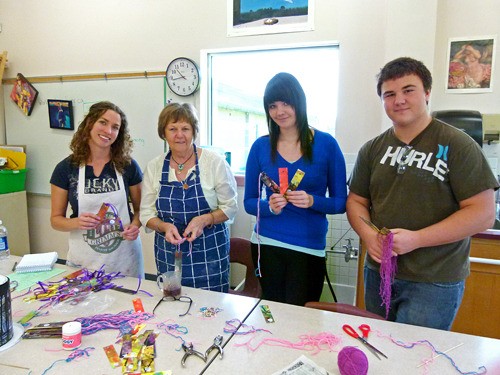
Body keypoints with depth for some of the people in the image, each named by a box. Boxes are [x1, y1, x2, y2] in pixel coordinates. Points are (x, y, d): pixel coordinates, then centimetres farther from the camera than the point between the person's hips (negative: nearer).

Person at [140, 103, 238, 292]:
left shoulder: (214, 161, -7)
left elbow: (230, 207, -3)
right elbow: (147, 214, 5)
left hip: (209, 253, -2)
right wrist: (165, 226, -14)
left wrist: (204, 219, -19)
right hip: (168, 255, 3)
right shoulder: (154, 167, 2)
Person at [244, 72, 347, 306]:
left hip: (310, 247, -1)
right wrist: (270, 207, -15)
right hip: (267, 244, 2)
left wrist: (311, 201, -19)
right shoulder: (261, 146, 1)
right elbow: (249, 202, 5)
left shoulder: (326, 144, -3)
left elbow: (340, 203, -1)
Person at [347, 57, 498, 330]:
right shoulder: (372, 149, 6)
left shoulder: (457, 145, -8)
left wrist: (415, 239, -20)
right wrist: (368, 235, -11)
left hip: (435, 283, -4)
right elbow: (356, 201, 10)